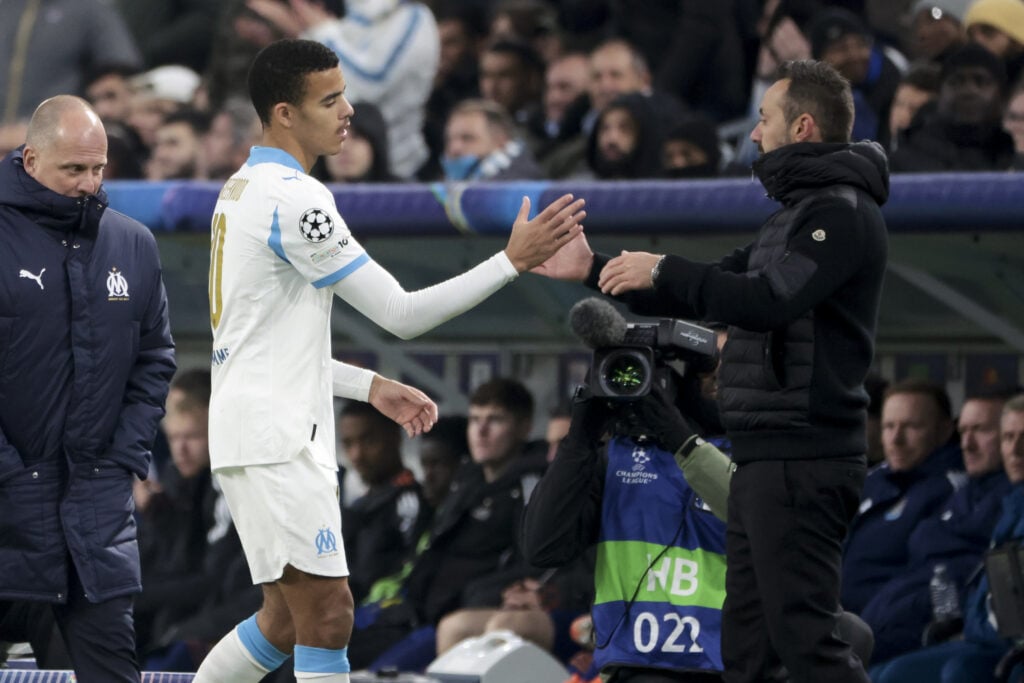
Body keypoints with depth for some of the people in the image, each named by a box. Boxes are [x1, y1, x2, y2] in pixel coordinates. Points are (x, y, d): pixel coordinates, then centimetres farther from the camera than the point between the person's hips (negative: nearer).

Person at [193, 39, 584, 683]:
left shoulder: (246, 189, 17)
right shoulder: (295, 197, -15)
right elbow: (401, 313, -15)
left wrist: (371, 386, 21)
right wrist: (513, 260, -14)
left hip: (259, 430, 10)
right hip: (275, 437, -10)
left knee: (286, 620, 15)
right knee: (326, 613, -11)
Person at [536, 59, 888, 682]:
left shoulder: (842, 212, -11)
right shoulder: (802, 211, 22)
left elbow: (768, 301, -24)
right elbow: (717, 291, 27)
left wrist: (663, 272, -17)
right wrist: (595, 270, 24)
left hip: (801, 462, -11)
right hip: (765, 460, 11)